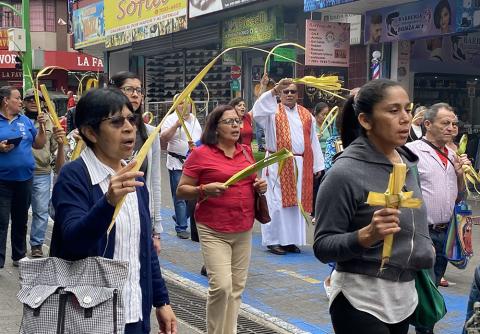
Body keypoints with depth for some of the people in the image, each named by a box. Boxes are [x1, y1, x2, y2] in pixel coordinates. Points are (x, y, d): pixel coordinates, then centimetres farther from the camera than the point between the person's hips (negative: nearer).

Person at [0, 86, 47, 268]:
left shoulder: (25, 120, 9)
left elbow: (38, 144, 12)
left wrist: (41, 127, -1)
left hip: (25, 178, 4)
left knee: (21, 220, 15)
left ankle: (19, 256, 27)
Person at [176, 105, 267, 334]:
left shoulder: (246, 151, 11)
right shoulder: (200, 154, -5)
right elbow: (181, 191, -2)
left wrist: (260, 187, 4)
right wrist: (205, 190, -19)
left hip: (244, 230, 5)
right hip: (214, 231, -5)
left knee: (237, 287, 7)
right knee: (221, 286, -12)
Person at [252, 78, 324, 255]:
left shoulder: (306, 114, 13)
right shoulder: (272, 111, 1)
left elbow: (313, 141, 13)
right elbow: (258, 109, -22)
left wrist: (317, 165, 10)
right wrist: (274, 89, -30)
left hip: (301, 165, 4)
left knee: (297, 203, 7)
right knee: (277, 203, -3)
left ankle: (291, 240, 16)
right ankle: (273, 240, 5)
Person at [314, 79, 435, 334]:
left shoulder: (407, 162, 3)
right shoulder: (345, 172, -18)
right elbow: (323, 247, -17)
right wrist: (366, 236, -30)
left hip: (405, 295, 7)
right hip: (361, 300, -6)